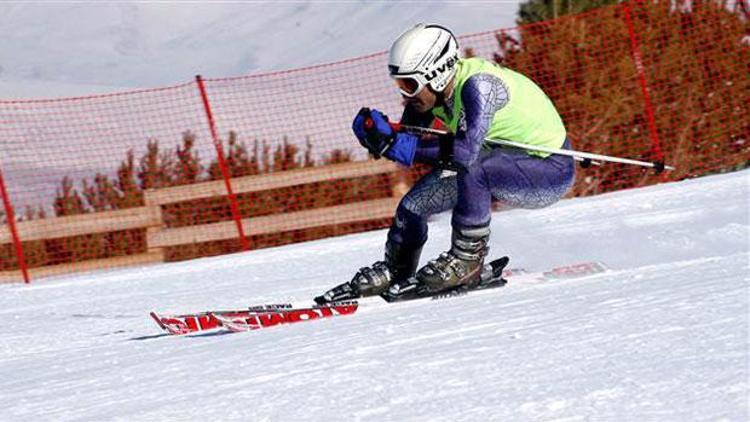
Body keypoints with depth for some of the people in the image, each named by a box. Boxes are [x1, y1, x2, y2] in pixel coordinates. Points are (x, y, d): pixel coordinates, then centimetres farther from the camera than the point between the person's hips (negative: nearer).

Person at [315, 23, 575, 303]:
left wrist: (396, 144, -36)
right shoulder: (432, 90, -7)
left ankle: (468, 259, -18)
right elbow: (407, 140, 0)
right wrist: (381, 132, -23)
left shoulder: (478, 85, -30)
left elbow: (464, 152, -40)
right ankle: (393, 272, 19)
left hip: (551, 172, -8)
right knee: (416, 202, -1)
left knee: (470, 168, -34)